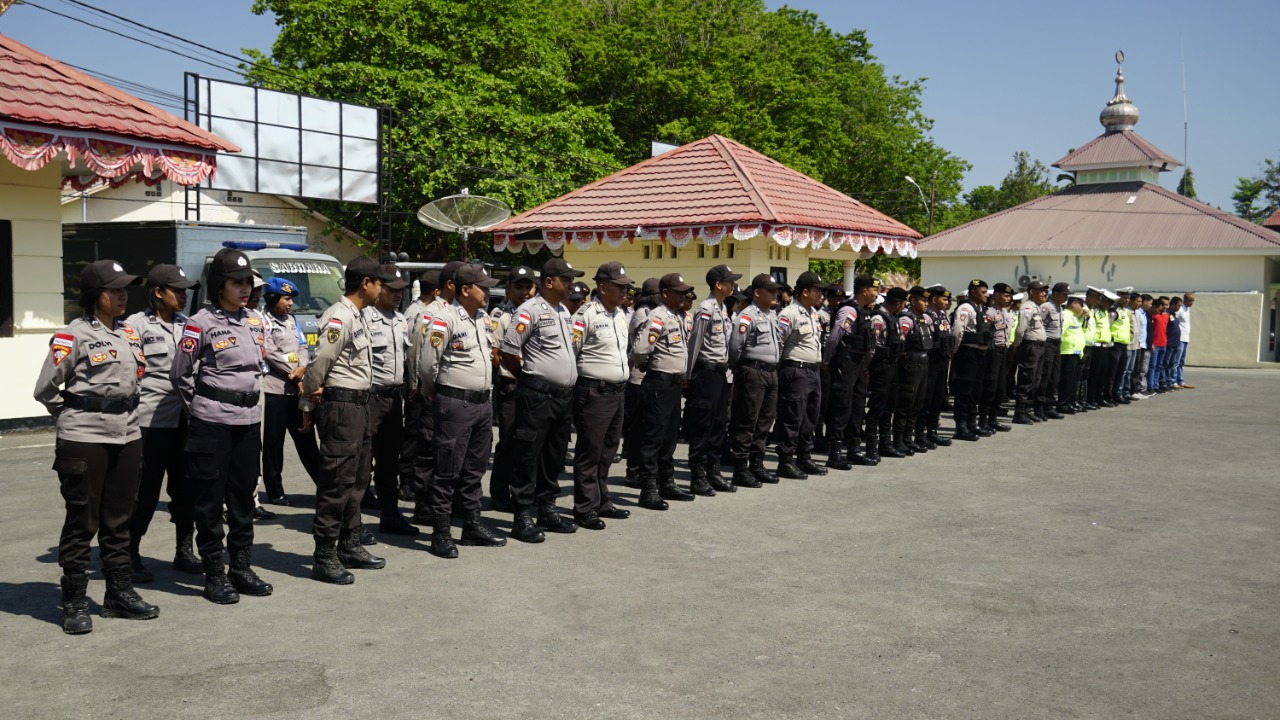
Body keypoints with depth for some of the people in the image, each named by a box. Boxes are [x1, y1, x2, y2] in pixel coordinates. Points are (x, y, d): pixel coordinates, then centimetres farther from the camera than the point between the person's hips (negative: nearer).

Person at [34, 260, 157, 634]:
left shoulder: (130, 334, 10)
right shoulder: (73, 335, -9)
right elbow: (45, 389, -6)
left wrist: (122, 416, 15)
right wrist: (74, 417, 5)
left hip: (127, 438, 6)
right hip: (84, 440, -6)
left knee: (118, 520, 13)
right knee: (82, 522, 1)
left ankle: (120, 593, 23)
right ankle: (74, 603, 11)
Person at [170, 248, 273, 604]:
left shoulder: (255, 322, 10)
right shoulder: (201, 323, -8)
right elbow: (180, 374, -2)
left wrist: (250, 405, 16)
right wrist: (200, 406, 6)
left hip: (249, 420, 6)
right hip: (212, 423, -6)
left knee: (244, 495, 11)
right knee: (210, 498, 2)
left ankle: (241, 567, 21)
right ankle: (214, 575, 9)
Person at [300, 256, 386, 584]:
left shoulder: (356, 316, 14)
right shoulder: (338, 317, -17)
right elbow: (319, 362, -19)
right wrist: (310, 401, -5)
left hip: (358, 404, 10)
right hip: (340, 406, -10)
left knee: (357, 479, 16)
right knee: (337, 481, -6)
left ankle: (350, 547, 28)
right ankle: (324, 558, 1)